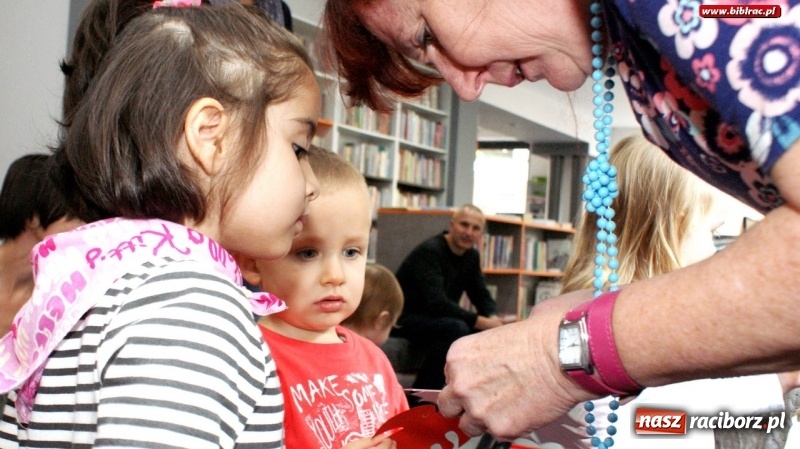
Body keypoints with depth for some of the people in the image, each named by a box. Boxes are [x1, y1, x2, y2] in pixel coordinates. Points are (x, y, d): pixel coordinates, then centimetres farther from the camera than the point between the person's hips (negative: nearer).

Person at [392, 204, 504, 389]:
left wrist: (493, 318, -16)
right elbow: (437, 303, -31)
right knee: (456, 328, -34)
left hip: (435, 319, 9)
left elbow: (482, 296, 8)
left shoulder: (472, 256, 5)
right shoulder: (429, 251, -21)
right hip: (404, 319, -8)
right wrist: (482, 322, -32)